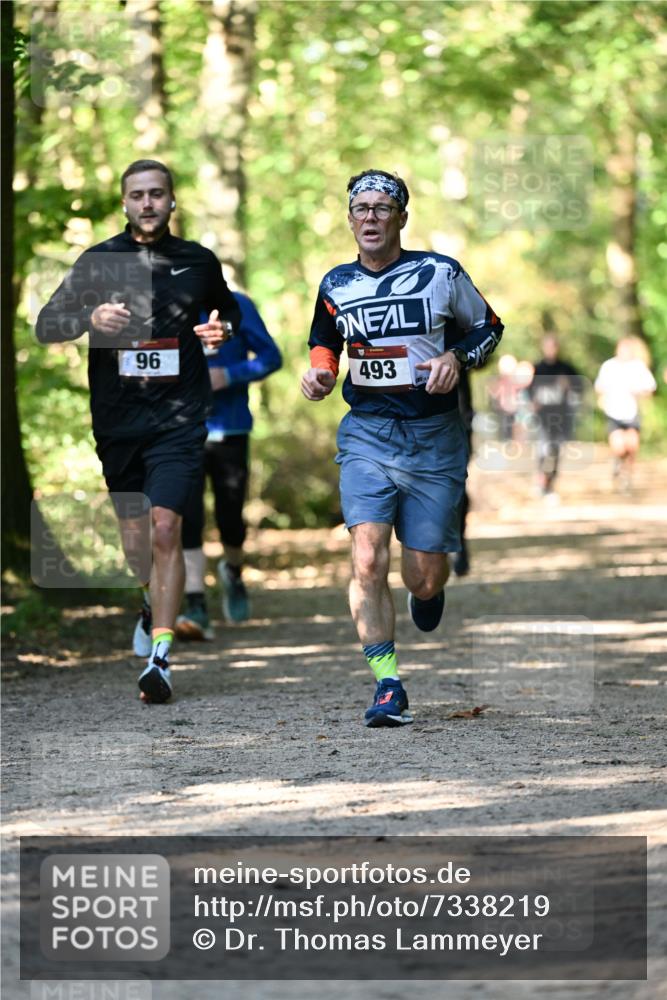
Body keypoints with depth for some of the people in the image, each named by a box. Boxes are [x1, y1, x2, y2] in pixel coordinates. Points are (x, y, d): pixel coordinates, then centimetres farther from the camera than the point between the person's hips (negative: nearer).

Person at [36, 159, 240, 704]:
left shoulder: (199, 262, 5)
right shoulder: (99, 261, 2)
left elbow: (227, 310, 24)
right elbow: (46, 324, 1)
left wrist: (221, 329, 0)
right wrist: (91, 318, -19)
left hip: (178, 419, -2)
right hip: (117, 420, 2)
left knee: (165, 529, -16)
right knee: (134, 541, 13)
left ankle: (160, 656, -16)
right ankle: (152, 603, 46)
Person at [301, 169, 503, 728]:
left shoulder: (441, 274, -2)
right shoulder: (337, 285, 6)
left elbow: (489, 326, 10)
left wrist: (457, 358, -9)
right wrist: (319, 374, 2)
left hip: (434, 438, -1)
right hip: (367, 434, 1)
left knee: (424, 577, 1)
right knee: (368, 561, -17)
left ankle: (429, 591, 41)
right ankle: (388, 688, -12)